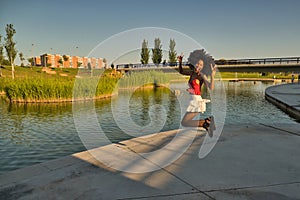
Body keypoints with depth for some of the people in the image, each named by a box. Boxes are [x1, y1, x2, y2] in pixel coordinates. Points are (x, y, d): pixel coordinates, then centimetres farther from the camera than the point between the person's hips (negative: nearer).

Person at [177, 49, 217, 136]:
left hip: (197, 101, -8)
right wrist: (180, 62, 11)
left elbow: (211, 88, -27)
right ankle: (207, 121, 18)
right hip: (192, 100, 8)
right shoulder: (192, 73, 6)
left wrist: (212, 76, -37)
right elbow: (181, 71, 24)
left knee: (184, 122, -8)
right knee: (187, 120, 20)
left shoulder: (202, 76, -13)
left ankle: (206, 123, -3)